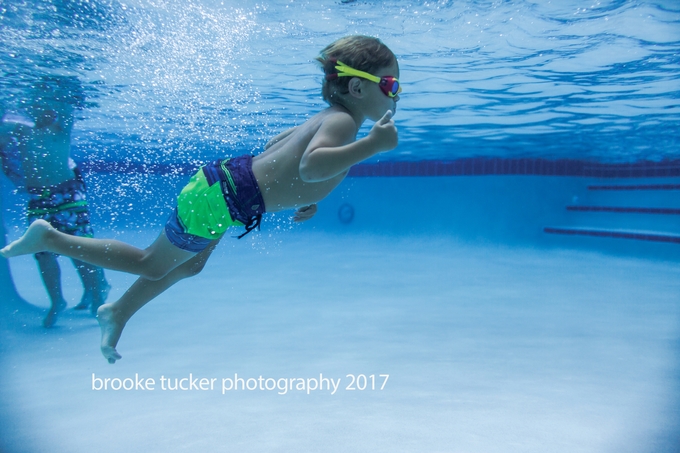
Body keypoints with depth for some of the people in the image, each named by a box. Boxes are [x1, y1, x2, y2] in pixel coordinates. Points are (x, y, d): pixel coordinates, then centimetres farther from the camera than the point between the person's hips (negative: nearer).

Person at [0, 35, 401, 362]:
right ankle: (48, 238, 24)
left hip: (227, 180, 10)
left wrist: (298, 199, 20)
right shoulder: (341, 121, -19)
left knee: (190, 265, 27)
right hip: (221, 199, -10)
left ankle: (117, 314, 47)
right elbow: (312, 166, -40)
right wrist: (371, 145, -38)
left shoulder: (325, 118, 10)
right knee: (151, 265, 11)